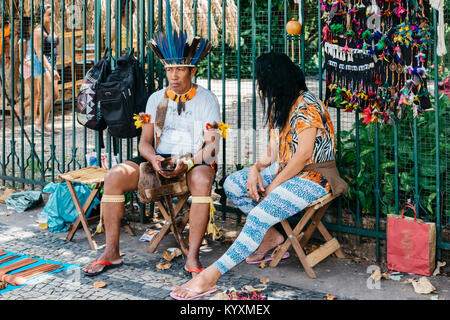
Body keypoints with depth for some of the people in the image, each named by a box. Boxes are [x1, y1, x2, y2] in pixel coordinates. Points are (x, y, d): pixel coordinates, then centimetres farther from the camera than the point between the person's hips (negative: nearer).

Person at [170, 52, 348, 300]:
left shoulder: (306, 105, -17)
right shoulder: (278, 105, 13)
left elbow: (304, 154, -21)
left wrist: (273, 186, -16)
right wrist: (256, 168, -6)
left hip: (312, 177, -10)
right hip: (283, 170, 10)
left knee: (258, 216, -27)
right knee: (232, 184, 0)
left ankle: (211, 276, -27)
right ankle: (271, 235, 4)